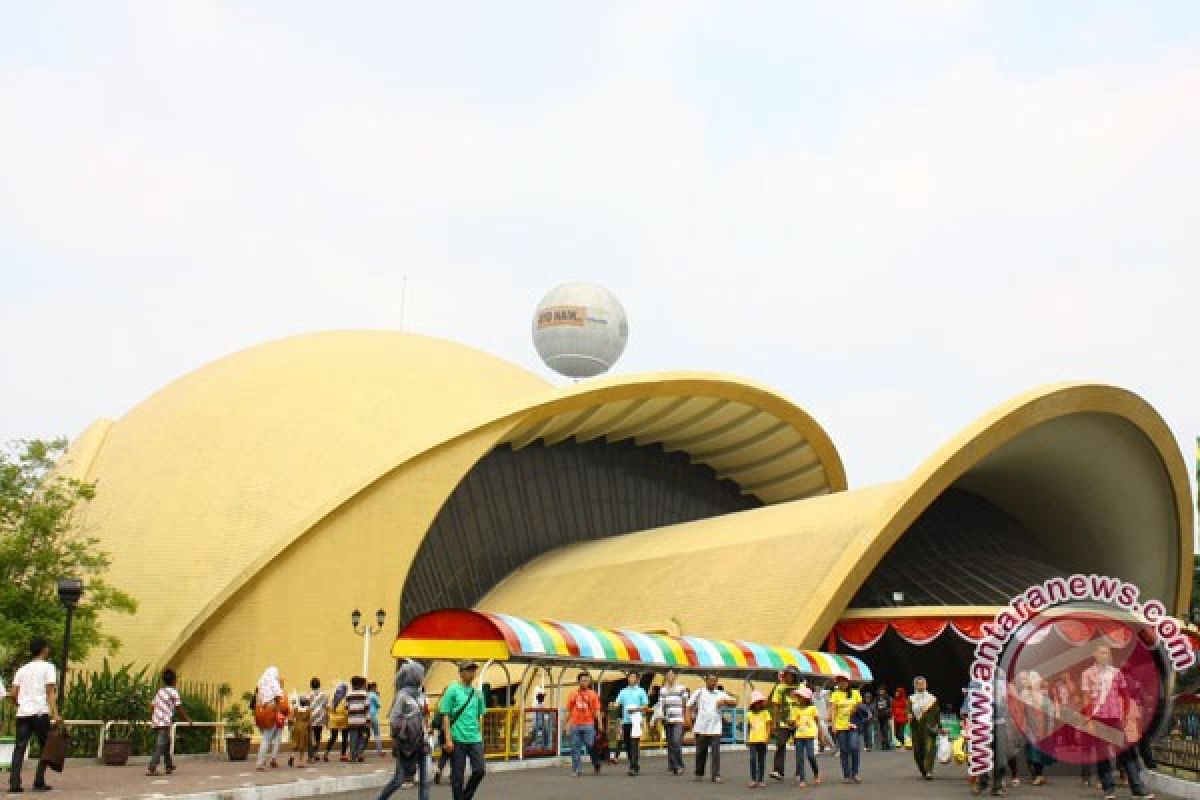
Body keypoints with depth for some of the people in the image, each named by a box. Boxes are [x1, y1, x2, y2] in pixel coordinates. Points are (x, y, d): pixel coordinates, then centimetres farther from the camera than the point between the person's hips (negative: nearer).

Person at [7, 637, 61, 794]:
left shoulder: (22, 669, 17)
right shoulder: (48, 667, 2)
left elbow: (12, 694, 10)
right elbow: (50, 692, -8)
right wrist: (56, 714, -13)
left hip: (23, 713, 4)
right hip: (40, 712, -4)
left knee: (19, 748, 3)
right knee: (45, 747, 8)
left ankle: (14, 783, -8)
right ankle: (39, 783, 4)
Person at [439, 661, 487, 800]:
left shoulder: (477, 693, 10)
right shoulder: (452, 690, -4)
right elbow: (445, 715, -6)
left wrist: (480, 736, 13)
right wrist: (448, 739, -12)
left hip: (475, 739, 4)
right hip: (458, 739, -4)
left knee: (480, 770, -3)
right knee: (458, 775, 2)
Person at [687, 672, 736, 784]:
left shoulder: (720, 694, 8)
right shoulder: (699, 692, 5)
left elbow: (735, 702, 4)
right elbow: (689, 705, 9)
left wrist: (725, 701, -13)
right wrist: (689, 717, -4)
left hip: (715, 729, 0)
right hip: (701, 728, 0)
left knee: (716, 753, -6)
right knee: (701, 752, 8)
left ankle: (716, 776, -4)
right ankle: (699, 774, 22)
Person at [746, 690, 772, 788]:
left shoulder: (765, 713, 3)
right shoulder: (750, 713, 8)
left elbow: (768, 725, 1)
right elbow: (748, 727, 14)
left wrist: (768, 736, -11)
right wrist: (747, 739, 11)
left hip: (762, 740, -1)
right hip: (753, 740, 1)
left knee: (761, 760, 6)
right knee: (752, 759, -9)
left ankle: (761, 780, 15)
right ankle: (753, 780, -3)